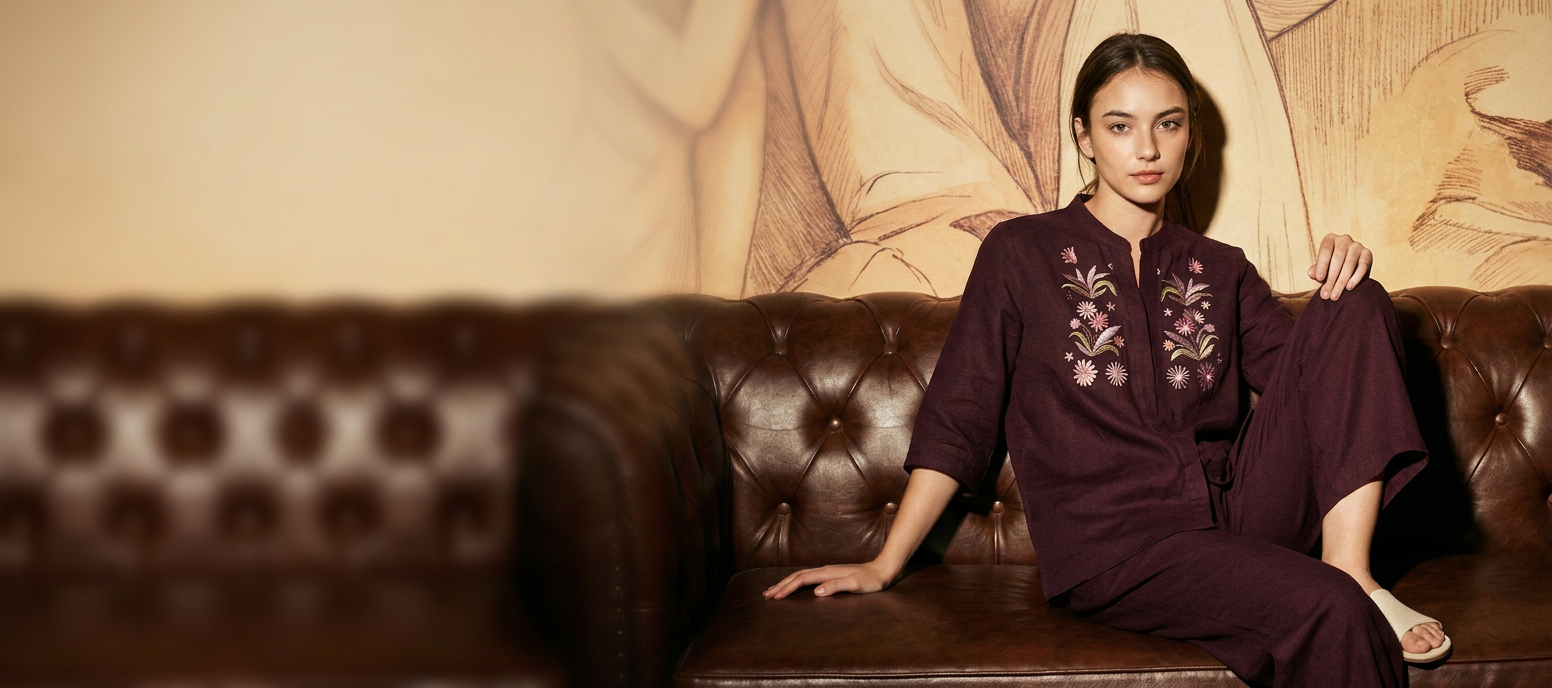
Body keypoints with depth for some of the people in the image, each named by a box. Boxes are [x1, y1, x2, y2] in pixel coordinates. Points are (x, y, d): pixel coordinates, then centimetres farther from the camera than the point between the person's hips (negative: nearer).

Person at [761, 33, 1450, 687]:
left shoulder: (1220, 271, 20)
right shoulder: (1022, 253, 6)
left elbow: (1307, 375, 11)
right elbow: (956, 421, 5)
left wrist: (1341, 277, -8)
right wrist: (883, 566, 1)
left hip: (1238, 509, 6)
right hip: (1114, 542, -5)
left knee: (1359, 304, -11)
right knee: (1328, 609, -35)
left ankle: (1351, 570, -15)